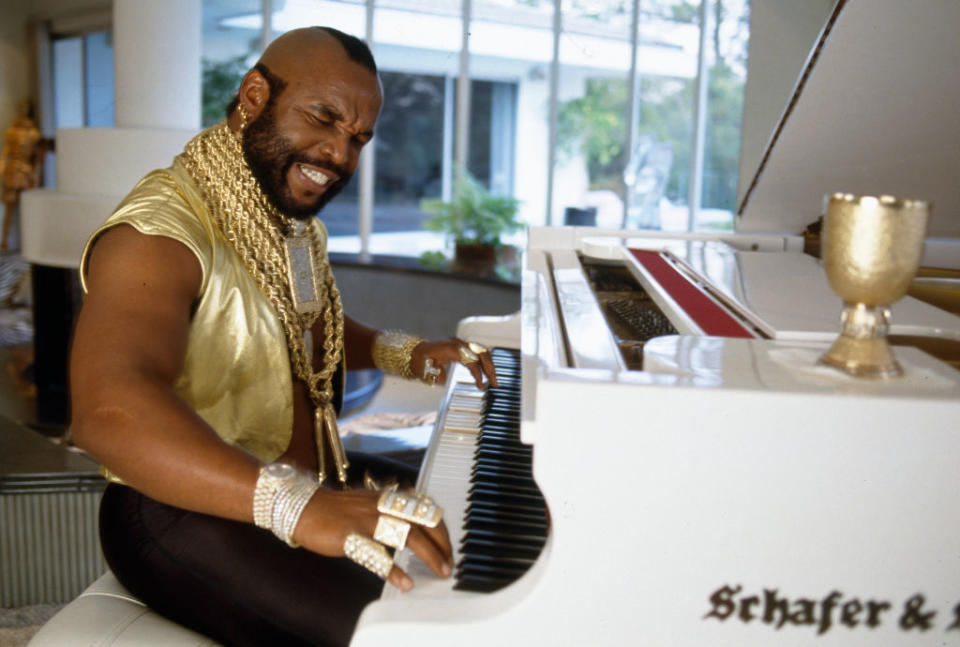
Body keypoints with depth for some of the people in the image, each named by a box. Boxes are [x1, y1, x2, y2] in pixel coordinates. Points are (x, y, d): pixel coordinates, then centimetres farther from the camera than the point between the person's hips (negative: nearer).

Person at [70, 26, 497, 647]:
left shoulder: (297, 223, 10)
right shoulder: (158, 233, -22)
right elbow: (110, 409, -40)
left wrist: (400, 353, 8)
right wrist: (297, 504, -53)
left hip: (308, 481, 9)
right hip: (188, 509, -9)